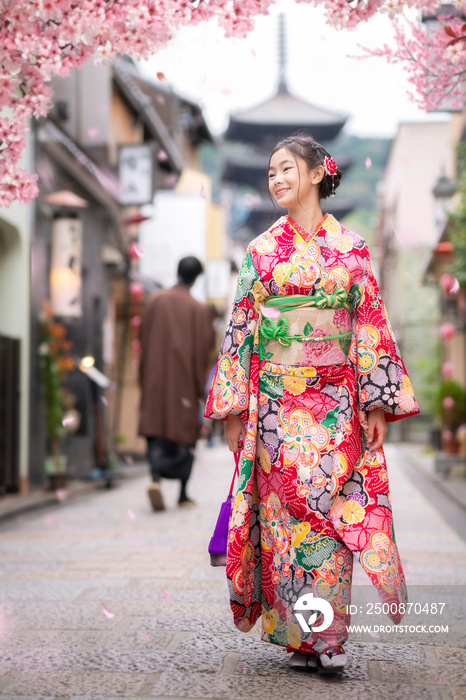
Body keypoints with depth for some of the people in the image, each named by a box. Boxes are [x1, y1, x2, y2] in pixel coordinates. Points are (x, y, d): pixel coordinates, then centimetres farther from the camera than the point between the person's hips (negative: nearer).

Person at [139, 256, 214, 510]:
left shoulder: (154, 301, 0)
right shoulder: (199, 310, -7)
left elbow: (144, 343, 4)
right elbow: (203, 350, -6)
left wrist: (145, 378, 14)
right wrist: (201, 387, 2)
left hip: (156, 377, 2)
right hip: (185, 380, -2)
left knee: (157, 430, 5)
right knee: (185, 432, 9)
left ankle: (156, 478, -20)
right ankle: (183, 494, 14)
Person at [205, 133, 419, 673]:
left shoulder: (351, 248, 7)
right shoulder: (261, 250, 9)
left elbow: (371, 323, 5)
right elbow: (240, 328, 7)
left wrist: (378, 401, -3)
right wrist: (233, 408, 1)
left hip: (335, 401, 0)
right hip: (276, 401, 1)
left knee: (333, 508, -5)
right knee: (284, 510, -1)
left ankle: (329, 634, 2)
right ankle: (297, 635, 8)